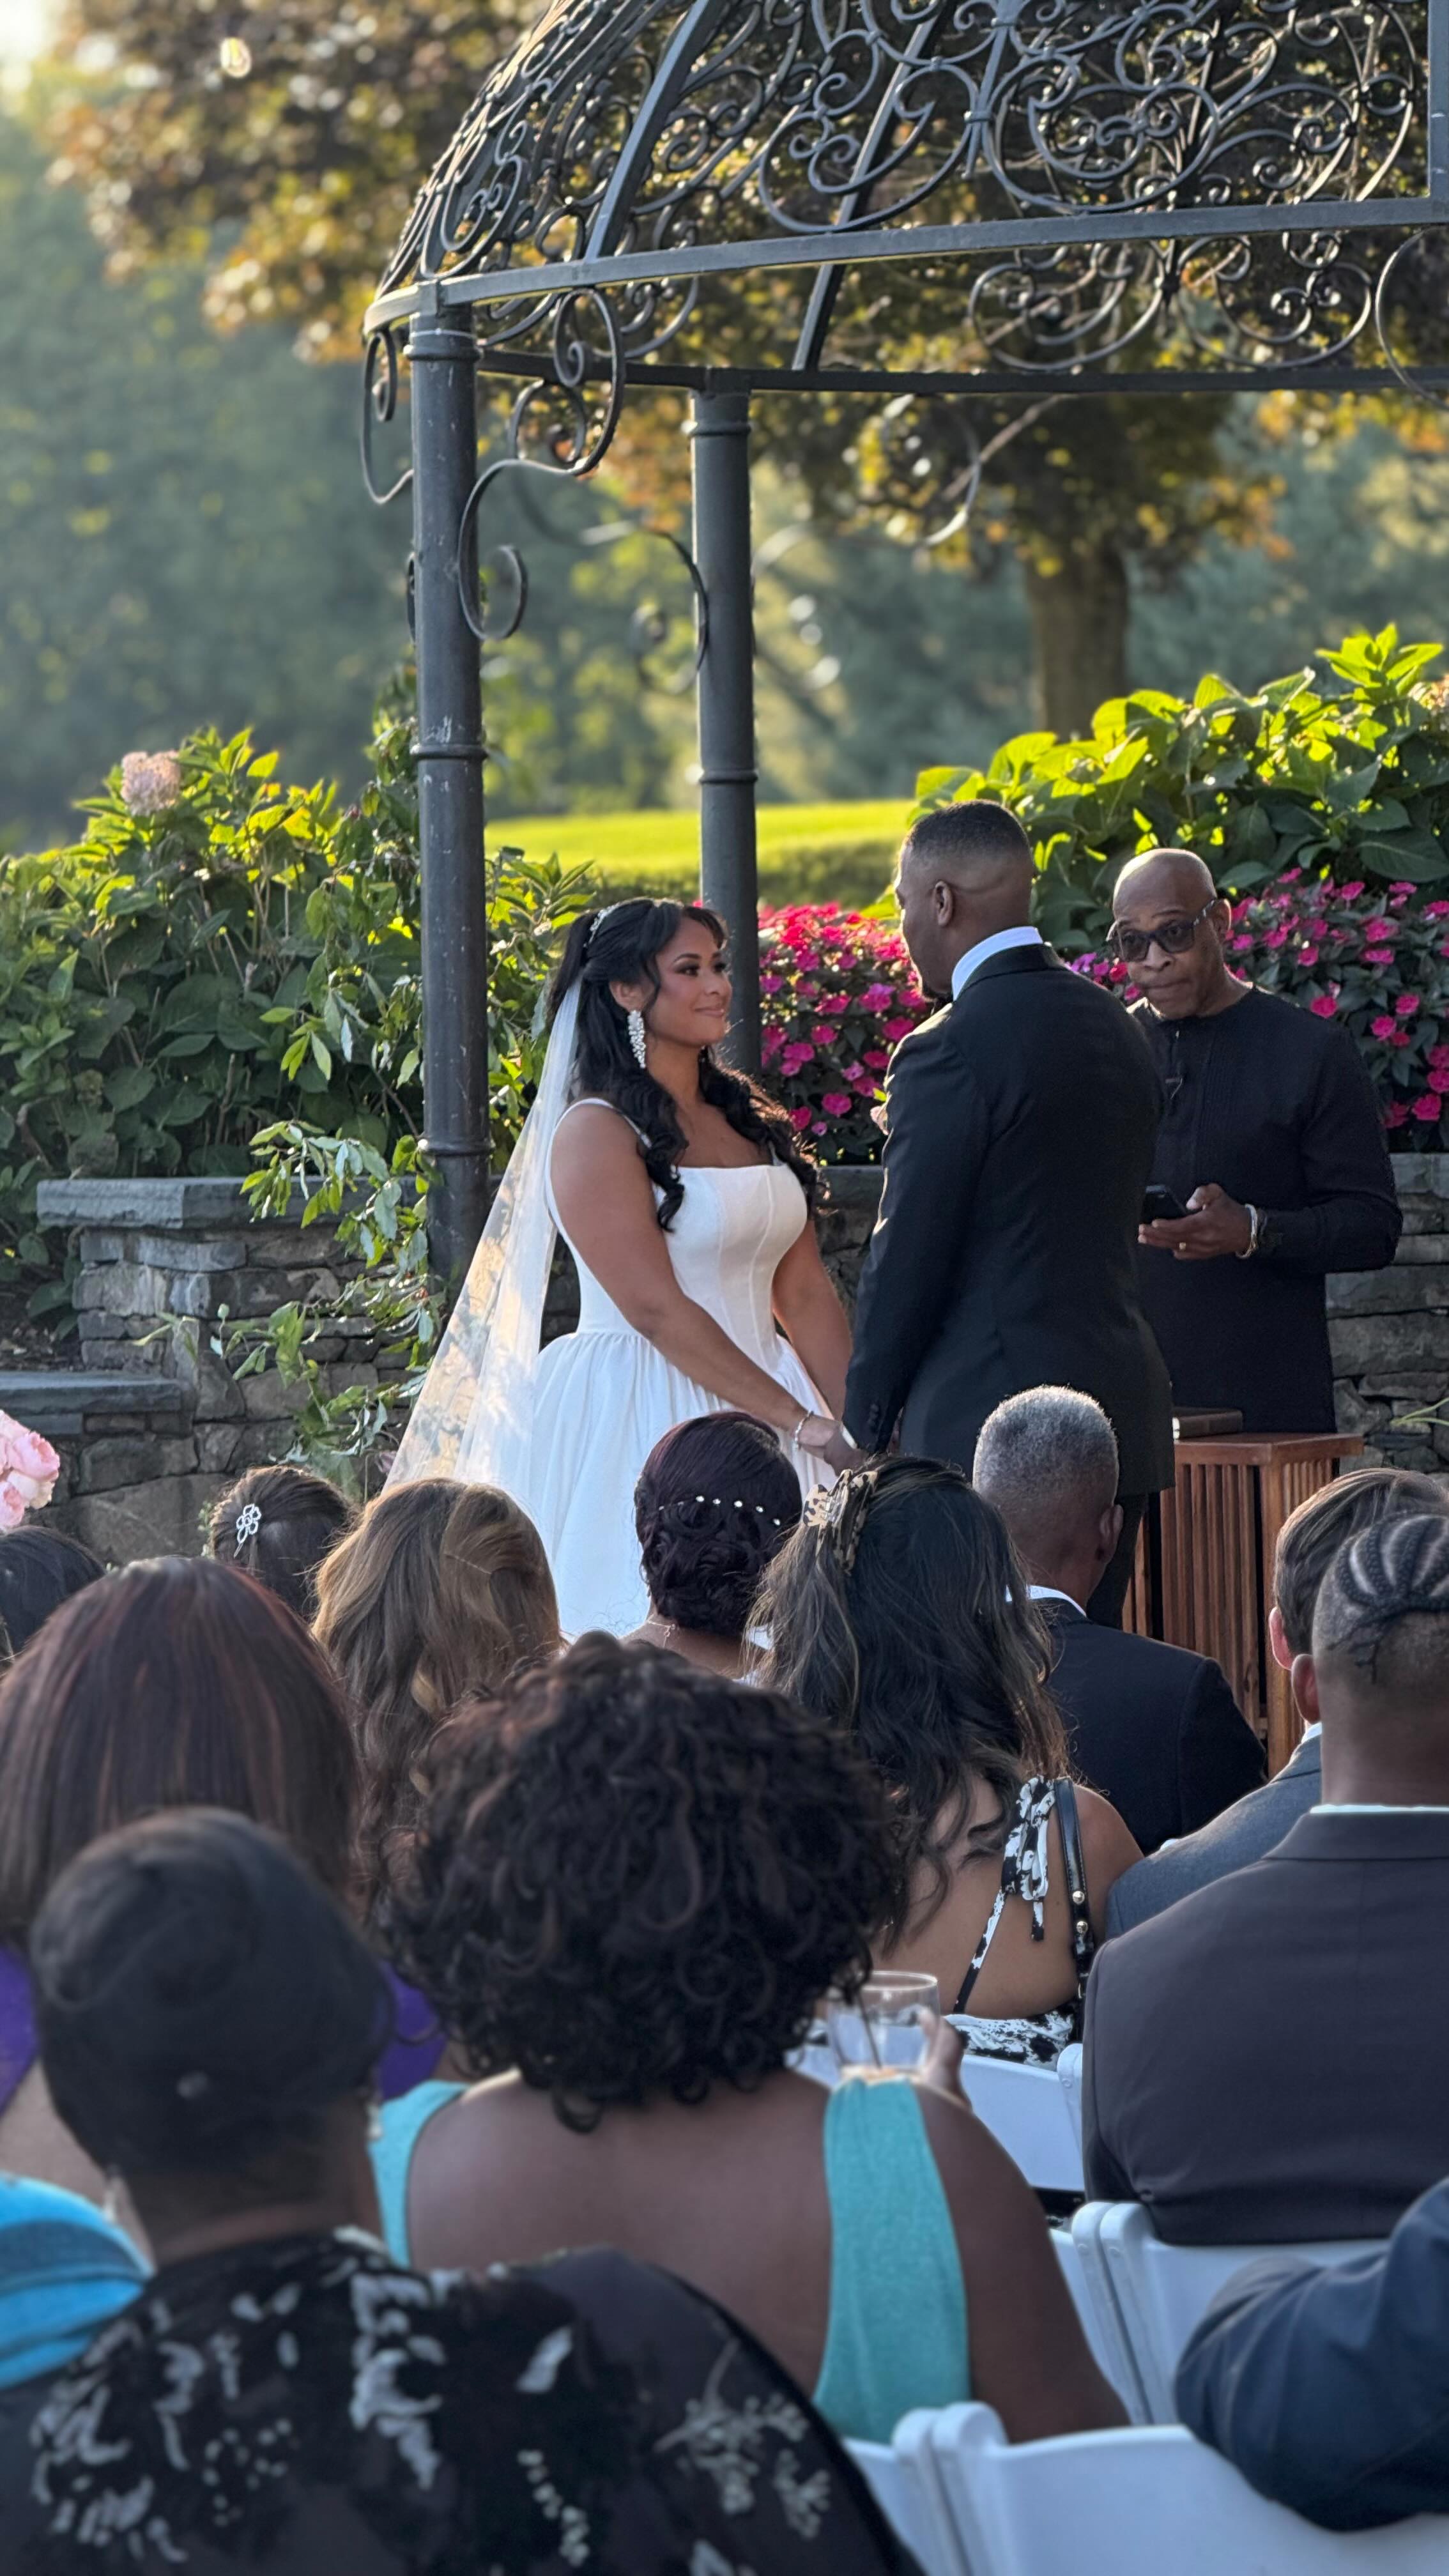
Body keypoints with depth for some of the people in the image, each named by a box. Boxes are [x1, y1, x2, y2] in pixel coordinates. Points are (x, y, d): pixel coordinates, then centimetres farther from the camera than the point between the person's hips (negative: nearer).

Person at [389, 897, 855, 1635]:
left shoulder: (750, 1120, 14)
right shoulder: (597, 1131, -9)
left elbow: (805, 1295, 12)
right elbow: (657, 1311, -15)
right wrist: (805, 1425, -16)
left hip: (758, 1398, 7)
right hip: (640, 1418, -7)